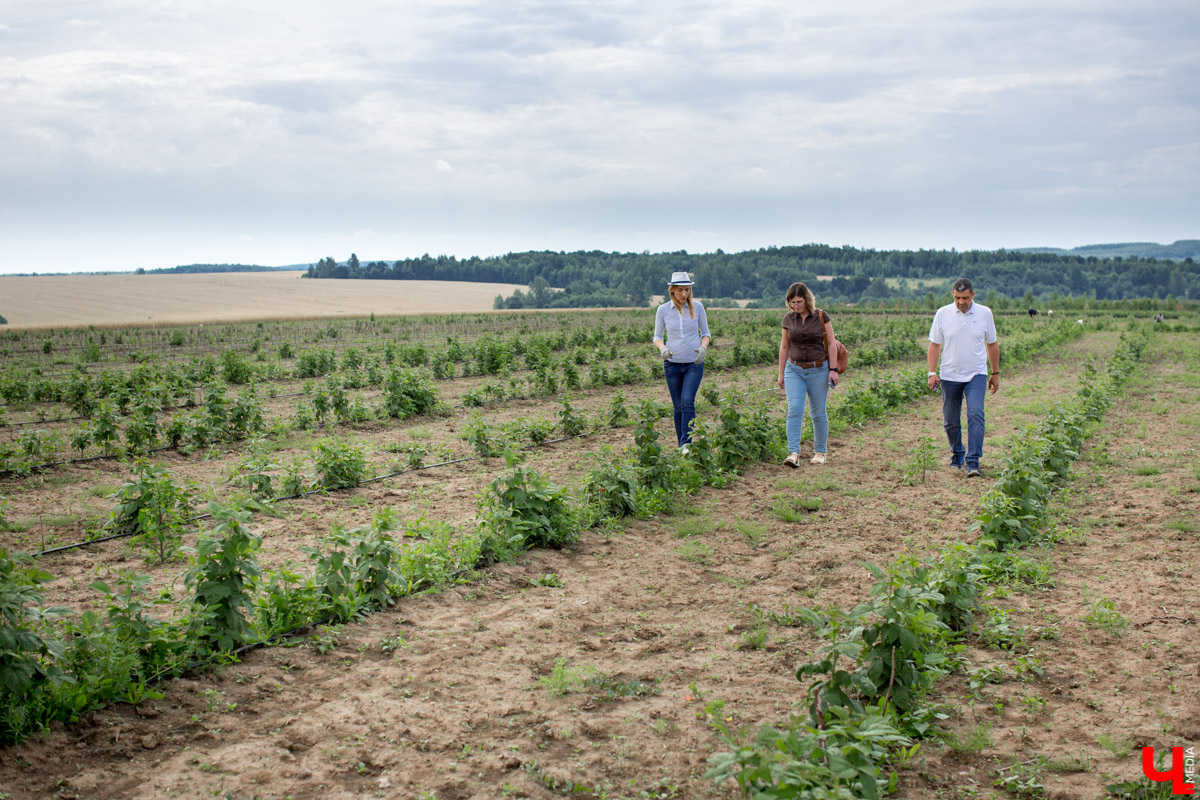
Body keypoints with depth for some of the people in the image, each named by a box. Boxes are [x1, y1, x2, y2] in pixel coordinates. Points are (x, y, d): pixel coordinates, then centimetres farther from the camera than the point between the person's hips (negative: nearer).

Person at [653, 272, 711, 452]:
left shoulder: (697, 307, -2)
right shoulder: (663, 310, -2)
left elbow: (705, 333, 6)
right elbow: (658, 336, 6)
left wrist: (703, 347, -15)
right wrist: (662, 348, -16)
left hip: (694, 363, -1)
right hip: (672, 363, 1)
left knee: (688, 402, -17)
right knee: (678, 407, 6)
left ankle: (686, 443, -18)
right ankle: (681, 446, 16)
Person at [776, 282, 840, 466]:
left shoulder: (821, 317, -4)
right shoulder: (788, 319, 3)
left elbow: (831, 343, -1)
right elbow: (784, 347, 10)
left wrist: (833, 369, -8)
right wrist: (781, 374, 11)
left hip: (818, 370, -2)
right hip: (794, 370, 2)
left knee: (818, 412, 5)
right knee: (794, 410, -12)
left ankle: (820, 452, 20)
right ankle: (793, 453, -18)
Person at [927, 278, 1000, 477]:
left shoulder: (985, 313, 1)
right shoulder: (942, 314, -1)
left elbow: (992, 345, 11)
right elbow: (934, 345, 3)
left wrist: (995, 373, 13)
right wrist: (932, 372, -4)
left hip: (976, 375, -1)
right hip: (949, 376, 1)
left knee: (975, 415, -16)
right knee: (950, 421, 8)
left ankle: (973, 461, -18)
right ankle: (957, 455, 30)